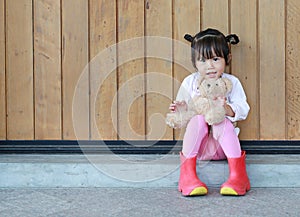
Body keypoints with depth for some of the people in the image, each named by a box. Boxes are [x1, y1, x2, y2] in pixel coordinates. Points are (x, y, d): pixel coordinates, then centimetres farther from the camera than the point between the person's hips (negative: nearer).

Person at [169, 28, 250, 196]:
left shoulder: (231, 82, 3)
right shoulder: (190, 83, 4)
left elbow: (243, 111, -5)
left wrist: (226, 108, -25)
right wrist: (180, 111, -17)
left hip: (222, 144, -1)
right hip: (198, 145, 1)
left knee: (223, 123, -32)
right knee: (198, 119, -30)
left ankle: (238, 173, -36)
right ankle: (187, 172, -33)